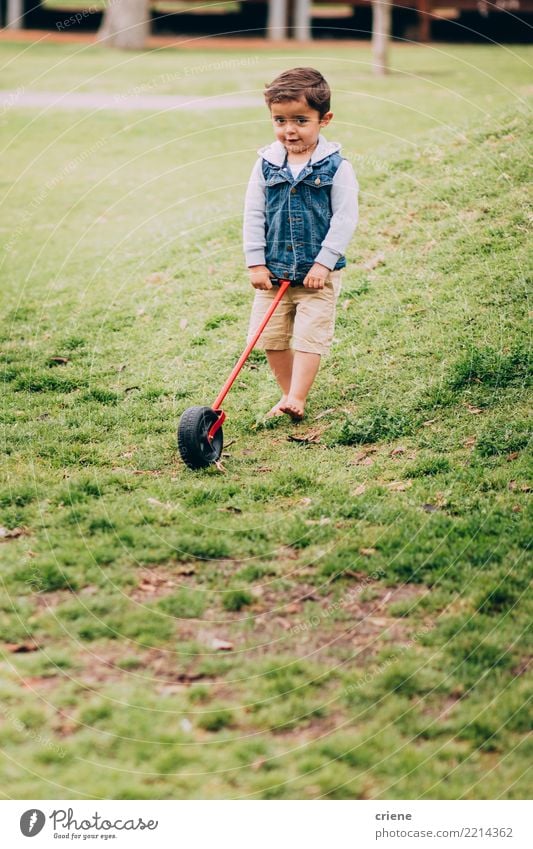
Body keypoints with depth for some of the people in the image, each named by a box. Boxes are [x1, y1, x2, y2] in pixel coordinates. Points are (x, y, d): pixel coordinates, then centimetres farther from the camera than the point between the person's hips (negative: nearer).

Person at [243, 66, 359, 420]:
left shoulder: (336, 167, -8)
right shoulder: (266, 165, 0)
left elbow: (345, 219, -10)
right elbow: (254, 216, 3)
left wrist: (323, 262, -16)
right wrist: (256, 262, -3)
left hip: (319, 272, -4)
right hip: (274, 271, 4)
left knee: (310, 335, -7)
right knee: (271, 336, 7)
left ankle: (297, 399, -5)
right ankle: (289, 393, 22)